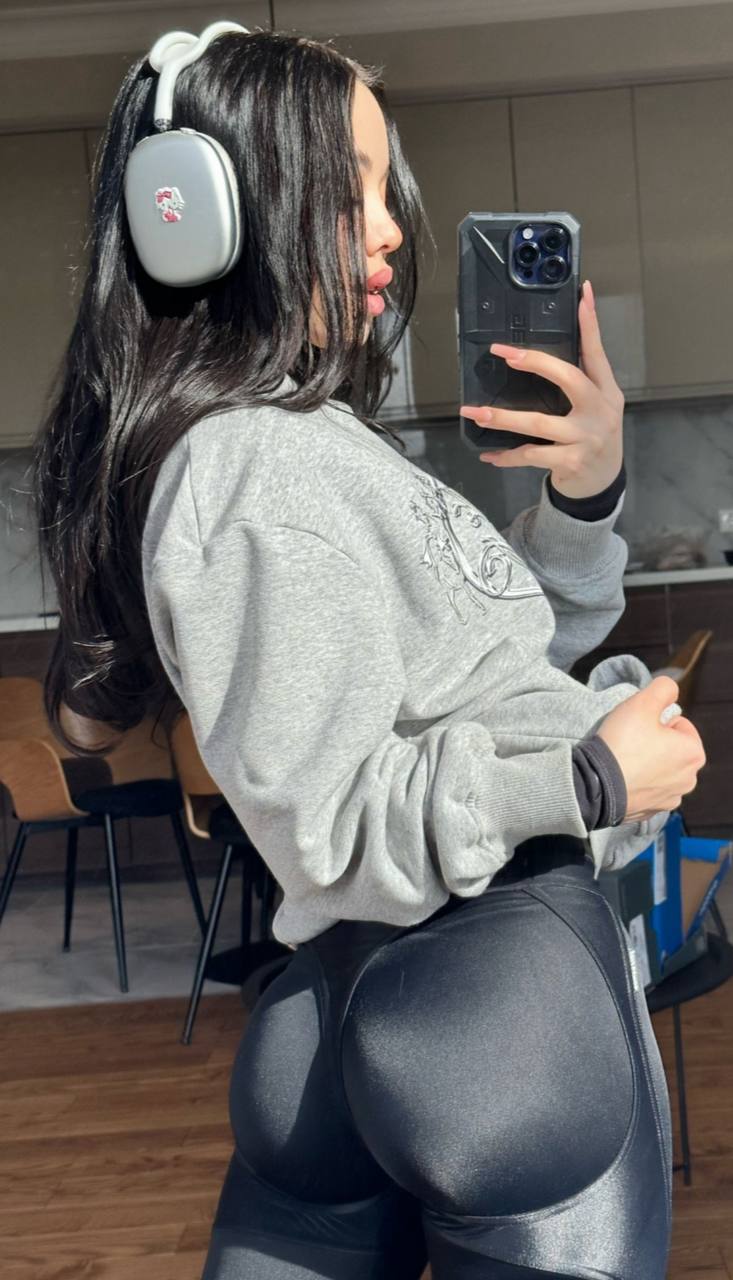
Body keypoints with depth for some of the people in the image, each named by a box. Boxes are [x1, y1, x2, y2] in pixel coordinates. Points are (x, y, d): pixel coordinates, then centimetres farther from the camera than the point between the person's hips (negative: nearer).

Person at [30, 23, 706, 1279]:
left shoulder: (315, 441, 14)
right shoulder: (257, 477, -18)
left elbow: (516, 650, 18)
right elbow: (330, 821, -22)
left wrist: (585, 490, 1)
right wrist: (592, 783, -16)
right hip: (497, 969, -9)